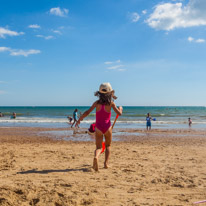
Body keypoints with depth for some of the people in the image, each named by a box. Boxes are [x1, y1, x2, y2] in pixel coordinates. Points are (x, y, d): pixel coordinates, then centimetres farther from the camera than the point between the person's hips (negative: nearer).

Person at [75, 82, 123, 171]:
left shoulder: (97, 103, -2)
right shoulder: (111, 103, -6)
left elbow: (87, 112, -4)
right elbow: (119, 113, -8)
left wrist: (79, 120, 7)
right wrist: (120, 108, 15)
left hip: (98, 128, 1)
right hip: (107, 127, -1)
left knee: (98, 147, 5)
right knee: (108, 146, 21)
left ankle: (96, 157, -27)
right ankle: (106, 163, 10)